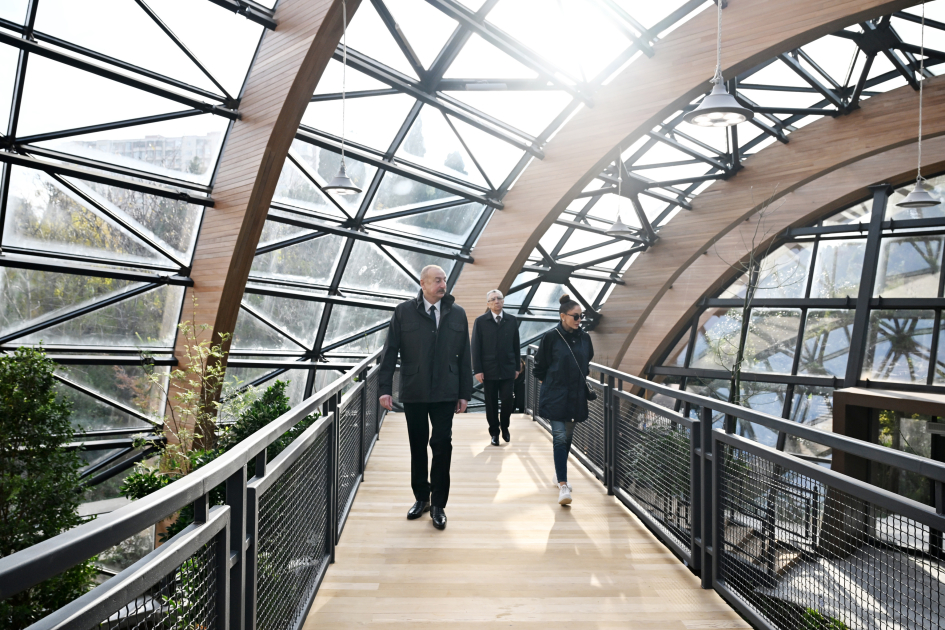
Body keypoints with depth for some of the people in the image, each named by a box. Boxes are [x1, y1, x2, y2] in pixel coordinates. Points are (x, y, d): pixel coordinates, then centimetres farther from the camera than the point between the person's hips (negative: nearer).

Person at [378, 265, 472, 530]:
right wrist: (385, 388, -8)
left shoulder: (457, 314, 4)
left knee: (442, 445, 0)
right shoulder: (404, 312, -1)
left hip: (445, 393, 0)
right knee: (418, 447, 11)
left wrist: (465, 393, 3)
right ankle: (421, 498, 29)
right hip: (413, 392, 0)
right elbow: (390, 352, -1)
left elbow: (464, 356, 5)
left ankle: (438, 505, 15)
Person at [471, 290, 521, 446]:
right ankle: (494, 432, 23)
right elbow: (476, 347, -2)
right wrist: (478, 370, -7)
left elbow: (516, 345, 7)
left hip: (508, 369, 1)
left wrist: (517, 367, 5)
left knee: (507, 401, 0)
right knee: (491, 404, 7)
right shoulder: (480, 321, -1)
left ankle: (504, 427, 27)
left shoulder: (512, 320, 5)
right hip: (488, 370, -1)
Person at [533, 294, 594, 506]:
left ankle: (560, 474, 32)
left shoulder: (584, 338, 4)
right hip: (555, 397, -5)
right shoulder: (551, 337, -10)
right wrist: (551, 384, 5)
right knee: (560, 438, -10)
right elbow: (540, 367, -2)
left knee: (568, 437, 15)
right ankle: (563, 485, -7)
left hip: (576, 397, 5)